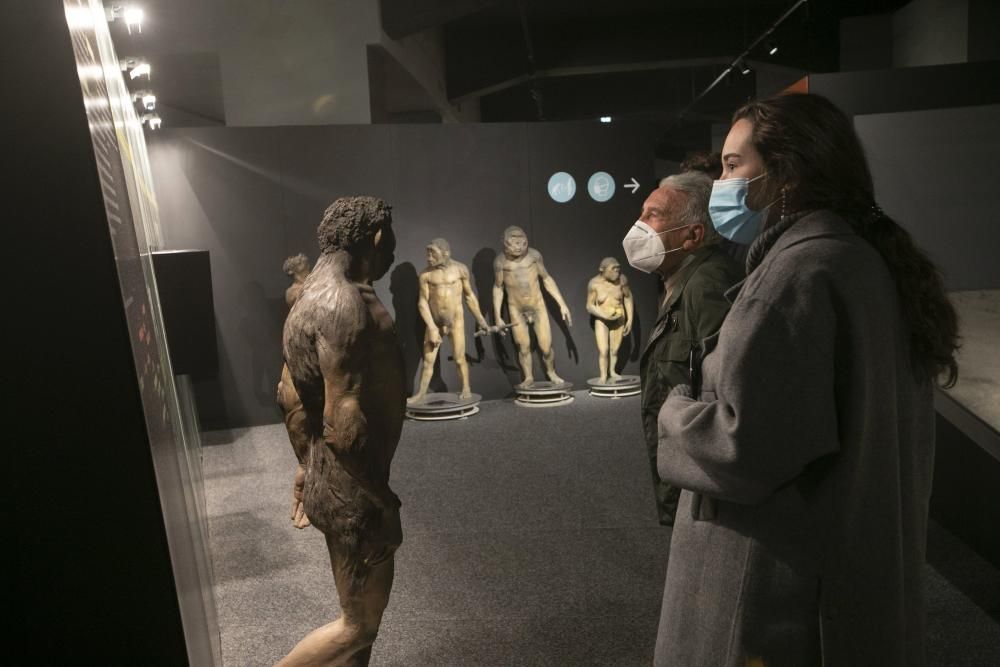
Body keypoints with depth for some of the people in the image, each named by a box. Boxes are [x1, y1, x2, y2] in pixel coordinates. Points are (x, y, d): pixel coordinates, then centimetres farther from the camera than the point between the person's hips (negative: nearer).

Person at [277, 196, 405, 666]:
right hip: (351, 491, -10)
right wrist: (378, 496, -18)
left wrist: (305, 467, 23)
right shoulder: (343, 303, -23)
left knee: (360, 614, 22)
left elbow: (292, 397, 16)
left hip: (328, 481, 10)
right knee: (359, 624, 7)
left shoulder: (312, 296, 9)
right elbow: (344, 420, -27)